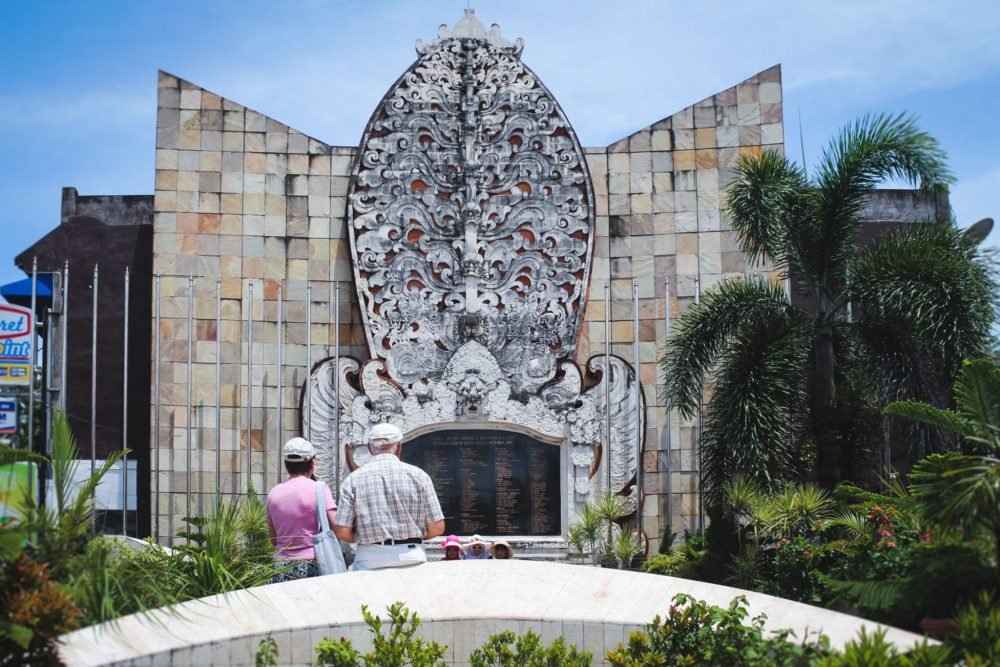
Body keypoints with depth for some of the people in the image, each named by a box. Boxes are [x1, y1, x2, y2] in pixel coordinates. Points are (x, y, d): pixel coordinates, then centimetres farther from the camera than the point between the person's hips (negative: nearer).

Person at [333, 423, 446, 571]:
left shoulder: (353, 480, 3)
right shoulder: (418, 475, 3)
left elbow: (342, 531, -3)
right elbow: (437, 528, 1)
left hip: (369, 562, 0)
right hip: (412, 559, 0)